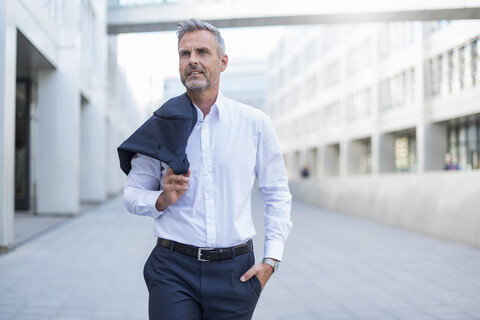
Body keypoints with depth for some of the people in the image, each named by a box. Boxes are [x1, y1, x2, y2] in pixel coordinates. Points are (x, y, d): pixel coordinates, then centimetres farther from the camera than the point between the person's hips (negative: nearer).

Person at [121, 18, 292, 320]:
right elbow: (132, 193, 10)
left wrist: (271, 259, 0)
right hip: (173, 270, 0)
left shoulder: (255, 123, 3)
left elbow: (277, 194, 8)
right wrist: (162, 200, -12)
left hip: (234, 270, 1)